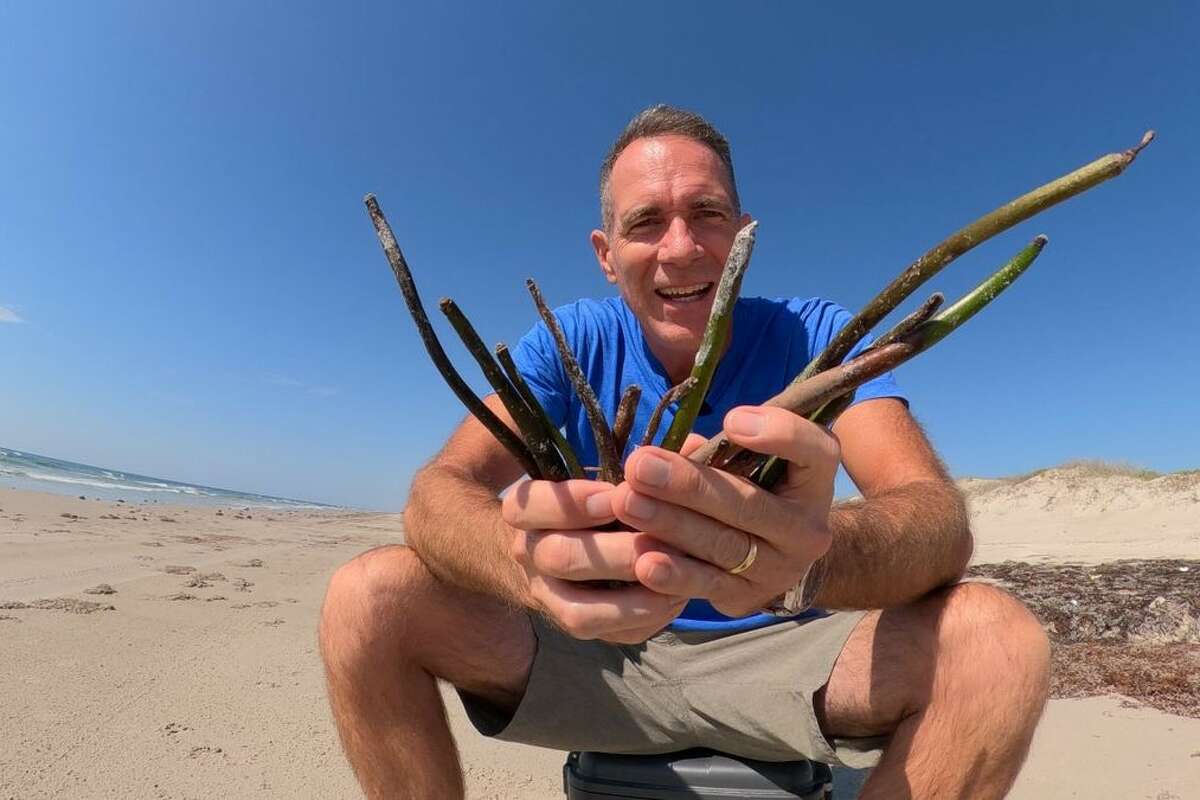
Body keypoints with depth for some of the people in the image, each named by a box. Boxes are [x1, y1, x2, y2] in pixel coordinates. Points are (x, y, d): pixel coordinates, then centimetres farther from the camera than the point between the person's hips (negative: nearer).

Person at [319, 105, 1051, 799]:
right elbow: (438, 494, -20)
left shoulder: (815, 338, -11)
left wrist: (817, 556, -49)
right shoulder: (571, 344, -8)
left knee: (1002, 642, -26)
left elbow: (942, 523, -24)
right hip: (599, 657, 1)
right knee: (367, 600, -19)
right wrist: (529, 561, -45)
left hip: (779, 660, 1)